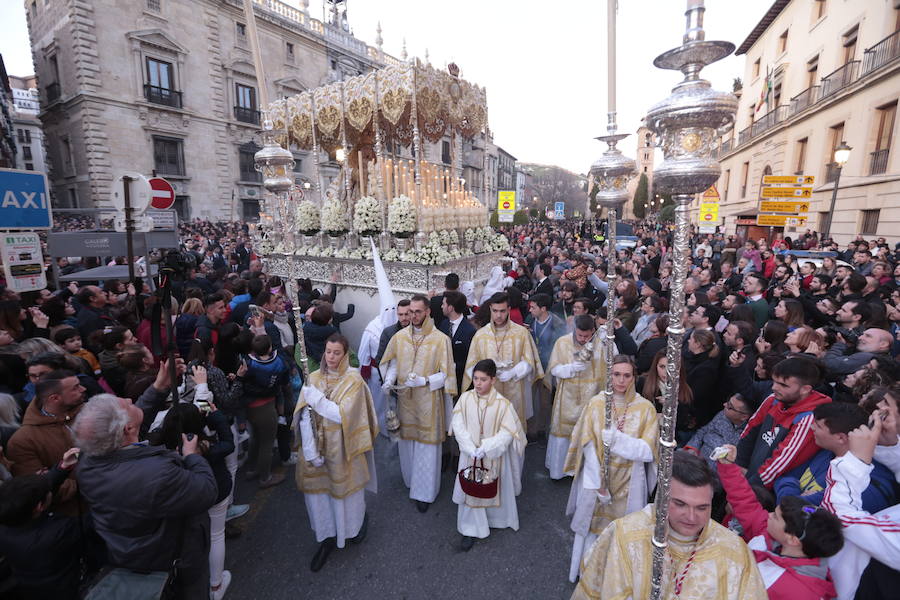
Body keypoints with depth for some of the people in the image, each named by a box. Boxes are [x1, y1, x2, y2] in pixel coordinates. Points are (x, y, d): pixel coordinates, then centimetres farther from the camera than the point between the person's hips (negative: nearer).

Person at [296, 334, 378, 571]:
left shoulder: (354, 380, -14)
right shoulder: (314, 377, -3)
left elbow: (342, 415, -21)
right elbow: (305, 417, -6)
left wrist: (316, 398, -21)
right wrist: (310, 450, -12)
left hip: (342, 447, -3)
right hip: (318, 444, 3)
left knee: (344, 488, 13)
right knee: (317, 489, 10)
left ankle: (355, 524, 44)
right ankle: (327, 538, 34)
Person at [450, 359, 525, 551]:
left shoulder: (502, 403, -18)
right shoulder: (465, 398, -12)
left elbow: (507, 433, -17)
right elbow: (458, 426, -10)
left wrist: (485, 448, -23)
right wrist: (471, 449, -20)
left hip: (494, 456, -1)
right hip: (470, 454, 1)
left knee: (495, 489, 17)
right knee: (470, 489, 10)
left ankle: (496, 519, 45)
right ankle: (470, 530, 29)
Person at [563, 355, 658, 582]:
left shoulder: (646, 408, -10)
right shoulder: (596, 404, -11)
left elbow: (647, 451, -13)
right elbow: (589, 447, -10)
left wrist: (616, 437, -27)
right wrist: (598, 483, -12)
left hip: (629, 482, 0)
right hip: (596, 476, 0)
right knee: (594, 524, 13)